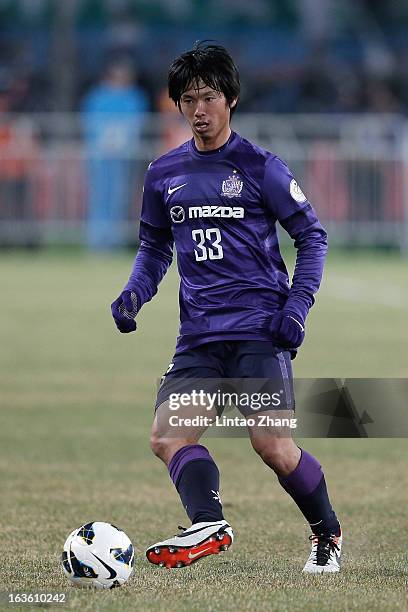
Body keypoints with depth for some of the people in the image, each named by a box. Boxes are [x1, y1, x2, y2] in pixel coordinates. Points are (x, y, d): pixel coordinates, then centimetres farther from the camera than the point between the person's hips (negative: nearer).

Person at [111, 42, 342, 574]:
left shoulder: (259, 167, -1)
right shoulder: (164, 175, 12)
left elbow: (312, 235, 4)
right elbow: (155, 247, 24)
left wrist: (298, 306, -7)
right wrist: (134, 294, 5)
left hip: (259, 329, -5)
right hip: (199, 334, 5)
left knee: (273, 445, -13)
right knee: (167, 436, -17)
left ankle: (327, 534, 9)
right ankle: (209, 525, -31)